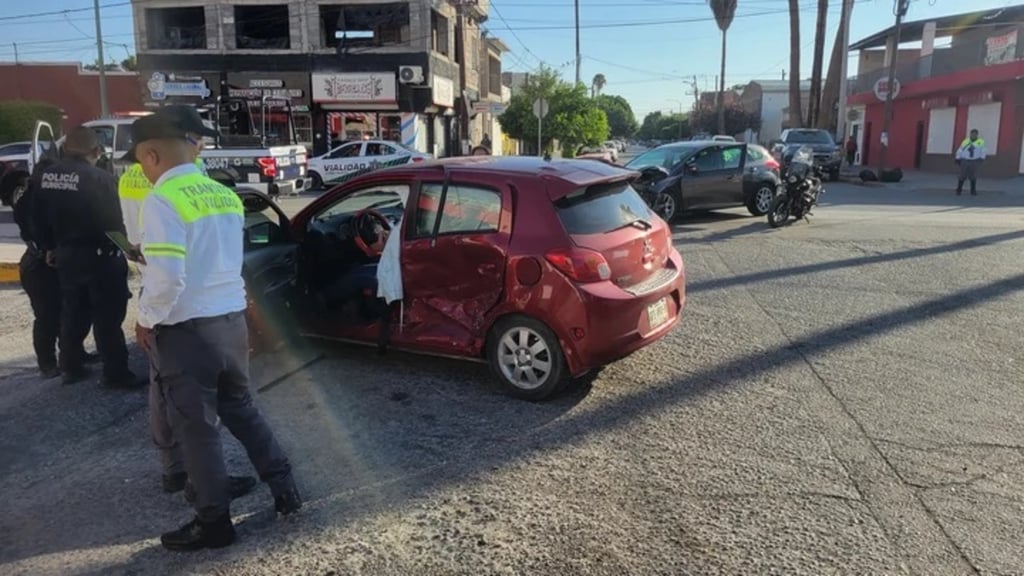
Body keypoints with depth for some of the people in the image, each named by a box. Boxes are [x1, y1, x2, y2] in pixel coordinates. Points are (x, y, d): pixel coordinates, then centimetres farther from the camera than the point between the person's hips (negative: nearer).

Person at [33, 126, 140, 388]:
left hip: (66, 255, 7)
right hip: (99, 256, -7)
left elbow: (38, 217, 9)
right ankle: (115, 373, 4)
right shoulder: (100, 178, -20)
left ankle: (71, 368, 27)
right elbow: (113, 220, -15)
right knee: (107, 317, -1)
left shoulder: (47, 175, 2)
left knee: (72, 314, 18)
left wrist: (49, 246, 21)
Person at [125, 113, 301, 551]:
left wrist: (146, 320, -8)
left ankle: (214, 522, 19)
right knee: (241, 408, 21)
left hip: (187, 328, -7)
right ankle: (284, 489, 27)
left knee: (197, 426, 6)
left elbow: (166, 277, -24)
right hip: (232, 319, 7)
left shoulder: (162, 200, -17)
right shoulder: (225, 194, 8)